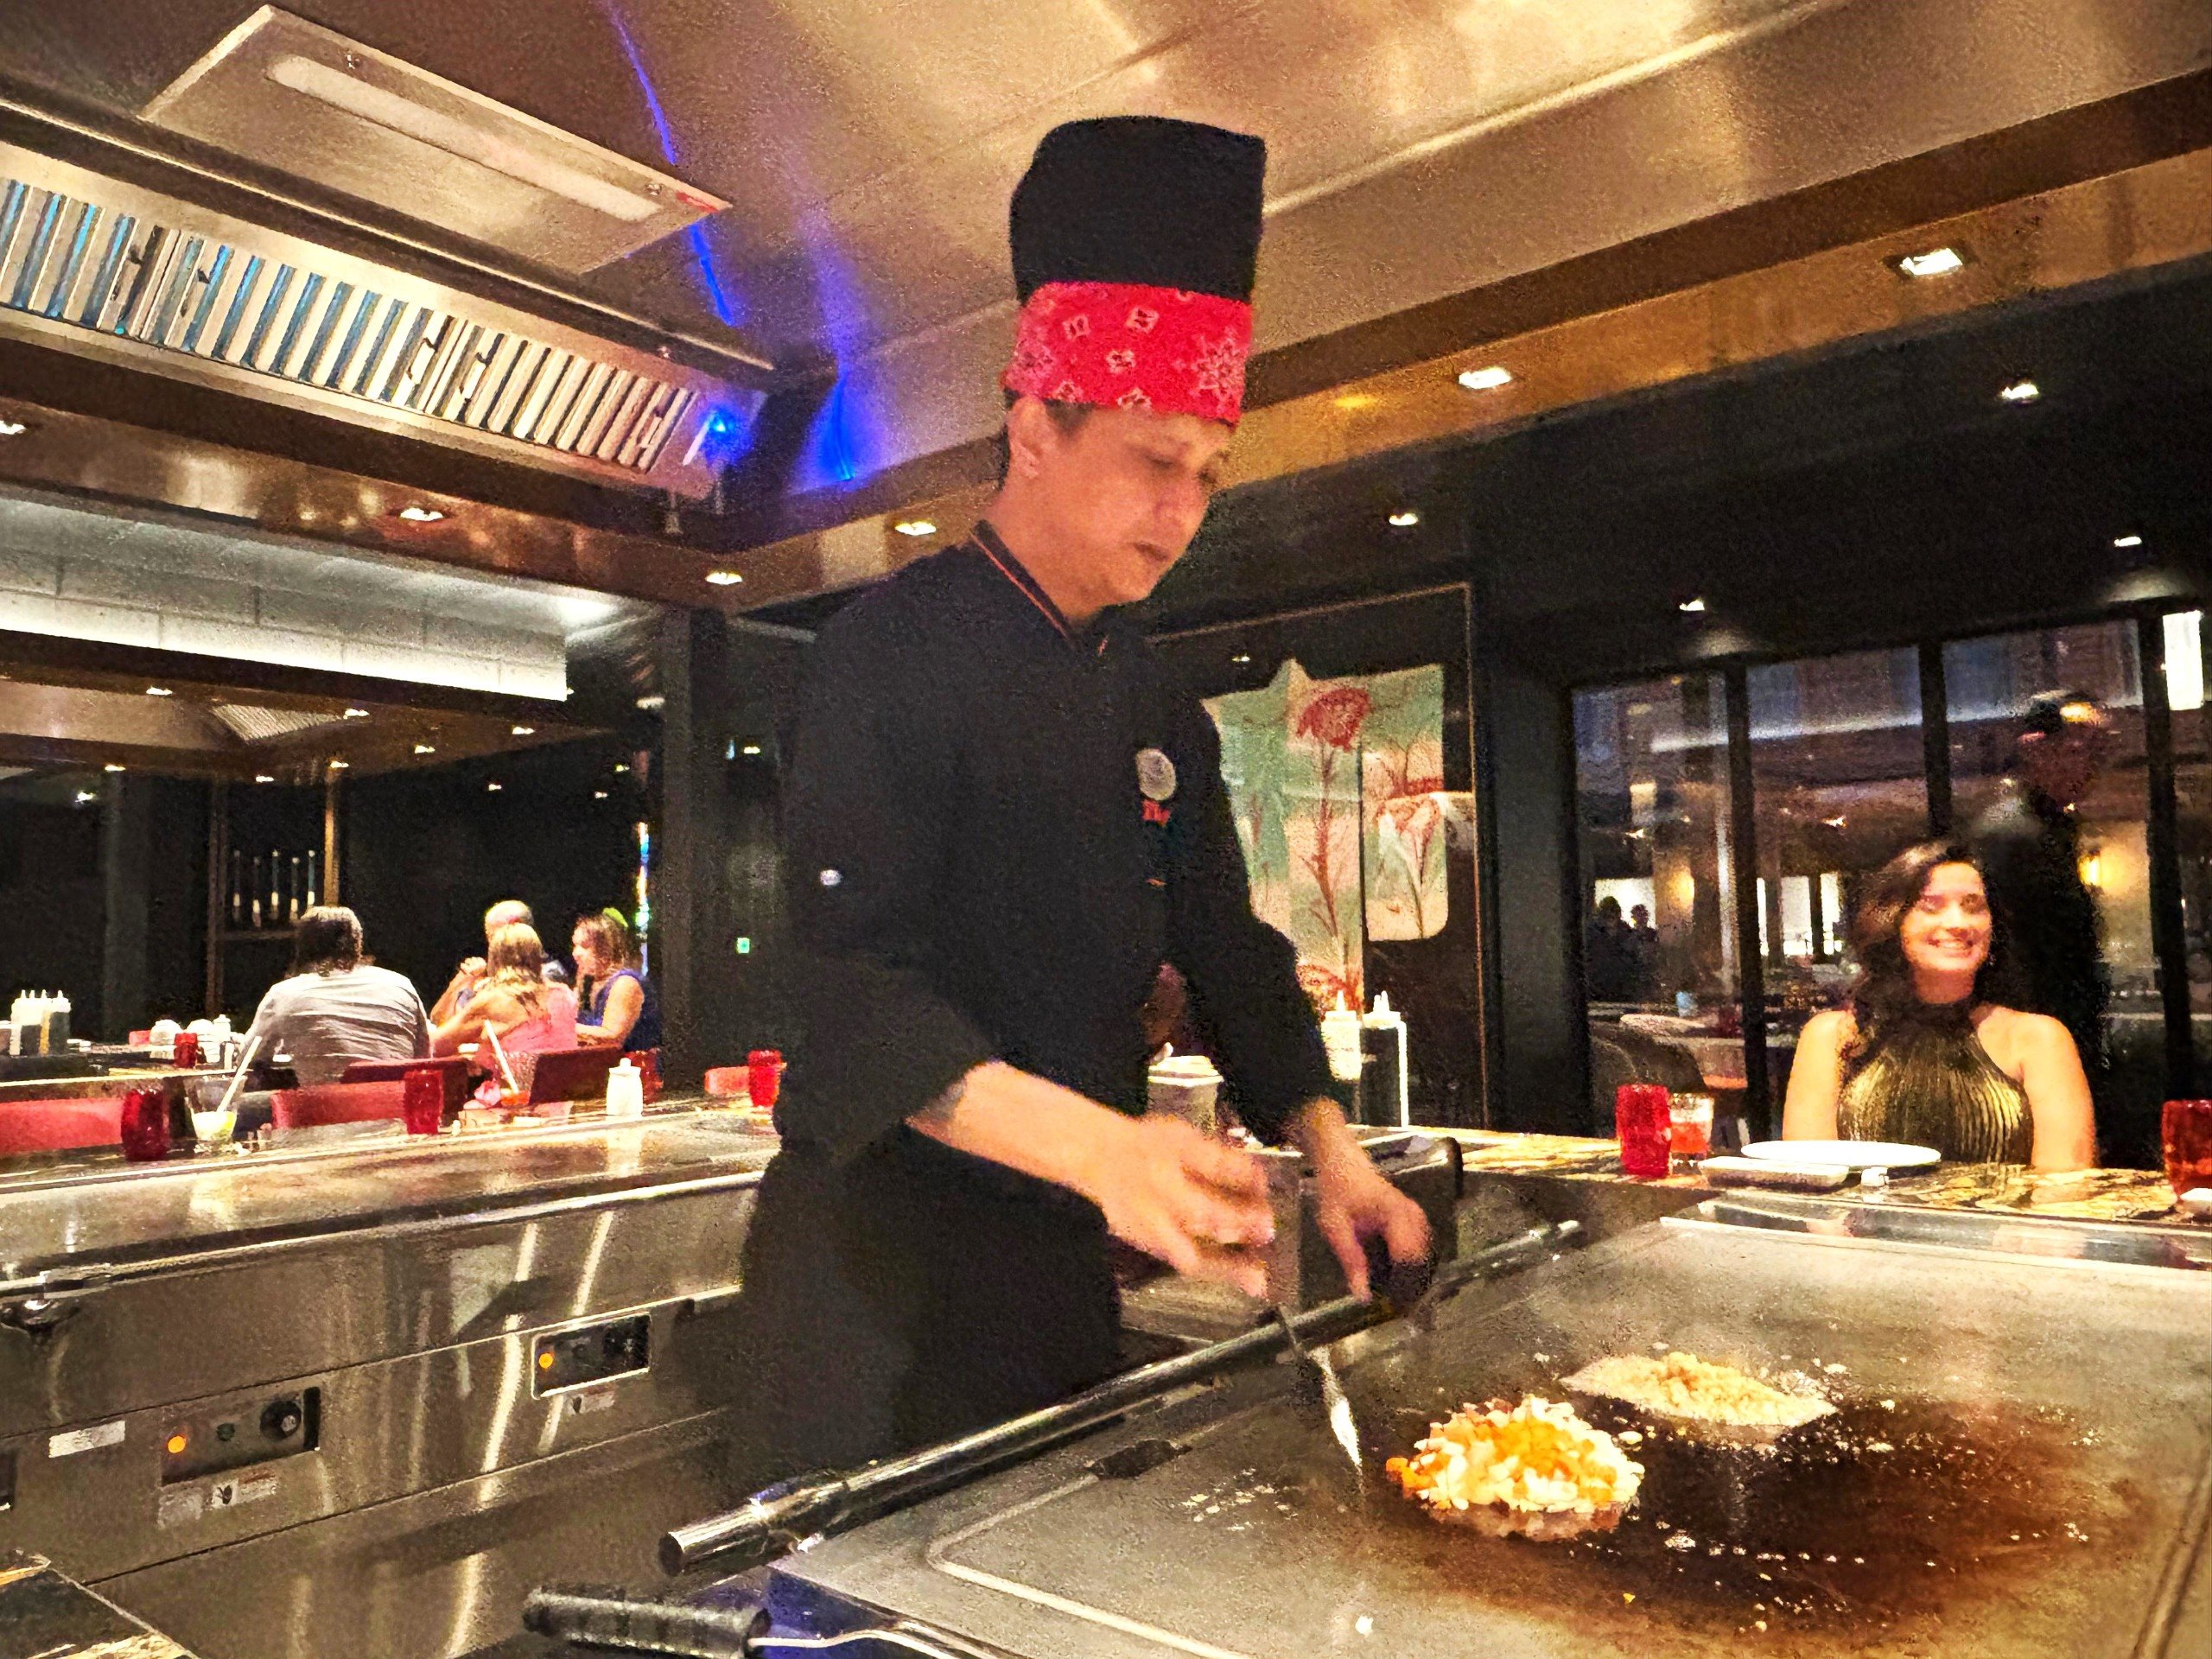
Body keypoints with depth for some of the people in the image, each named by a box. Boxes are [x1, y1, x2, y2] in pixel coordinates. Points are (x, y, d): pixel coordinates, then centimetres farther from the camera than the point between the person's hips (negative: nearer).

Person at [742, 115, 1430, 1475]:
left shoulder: (1157, 701, 9)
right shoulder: (898, 651, -16)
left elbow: (1223, 945, 13)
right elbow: (851, 981, -26)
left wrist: (1330, 1149, 2)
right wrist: (1101, 1146, -38)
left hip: (1063, 1253, 8)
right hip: (880, 1258, -7)